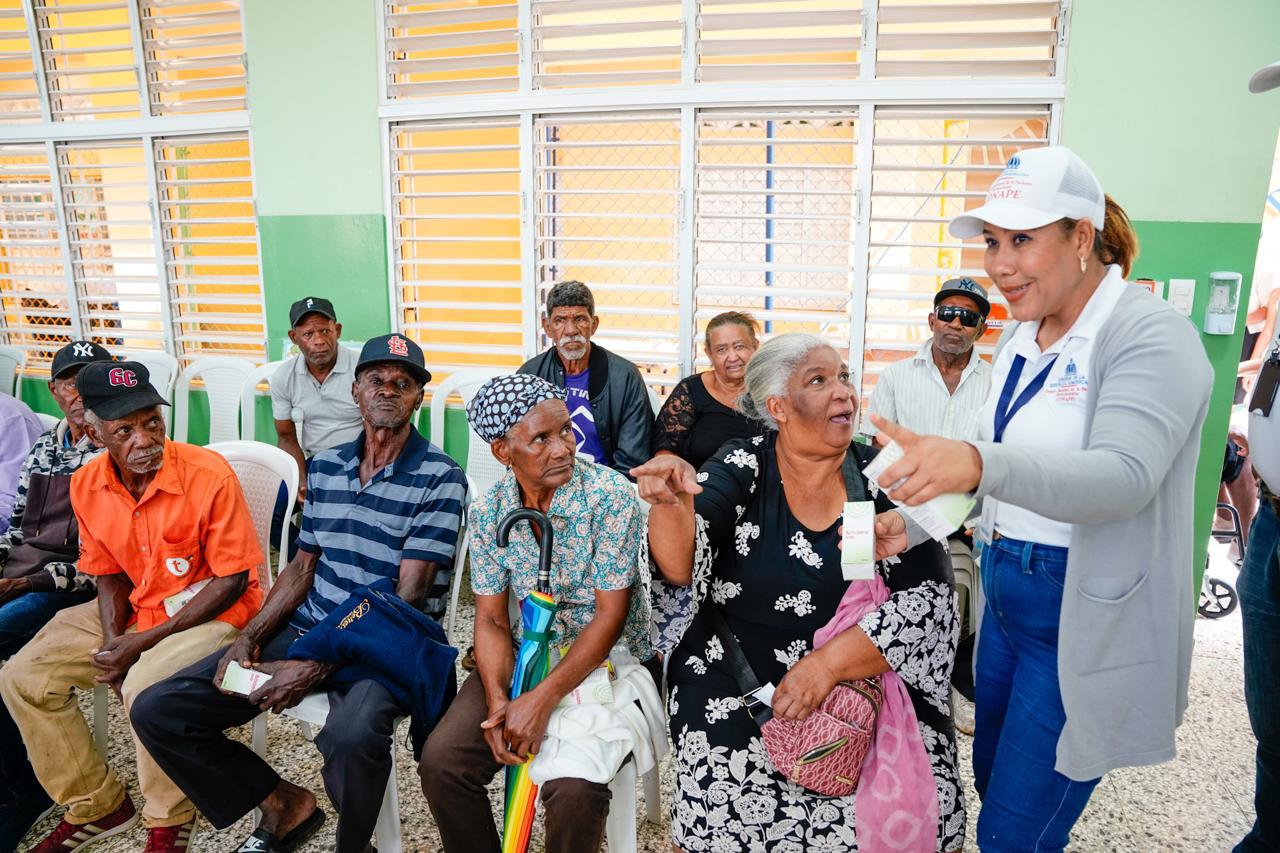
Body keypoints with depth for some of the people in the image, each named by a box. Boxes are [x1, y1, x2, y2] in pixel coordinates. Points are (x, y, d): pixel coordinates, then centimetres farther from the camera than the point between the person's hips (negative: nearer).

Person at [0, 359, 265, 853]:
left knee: (146, 687, -32)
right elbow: (110, 575, 9)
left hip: (214, 611, -7)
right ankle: (95, 805, 16)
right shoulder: (86, 485, -3)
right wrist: (112, 644, -9)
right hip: (134, 609, 7)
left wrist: (144, 642, -18)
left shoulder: (210, 475, -23)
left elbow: (232, 581, -18)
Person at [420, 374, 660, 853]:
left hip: (606, 661, -4)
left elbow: (610, 615, -17)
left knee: (573, 788, -26)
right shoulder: (488, 512, -3)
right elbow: (491, 619, 0)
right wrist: (498, 698, -18)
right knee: (441, 763, -12)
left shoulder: (610, 494, -17)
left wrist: (543, 698, -23)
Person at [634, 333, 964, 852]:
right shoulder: (741, 468, -5)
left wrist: (829, 662, -18)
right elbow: (680, 566, -17)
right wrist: (673, 505, -38)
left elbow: (931, 598, -8)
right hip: (733, 693, -1)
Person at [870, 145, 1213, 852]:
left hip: (1087, 624, -7)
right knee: (993, 785, 22)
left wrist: (977, 463, -50)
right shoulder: (1020, 337, 6)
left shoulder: (1150, 335, -17)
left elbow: (1124, 476, -34)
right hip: (1005, 599, 8)